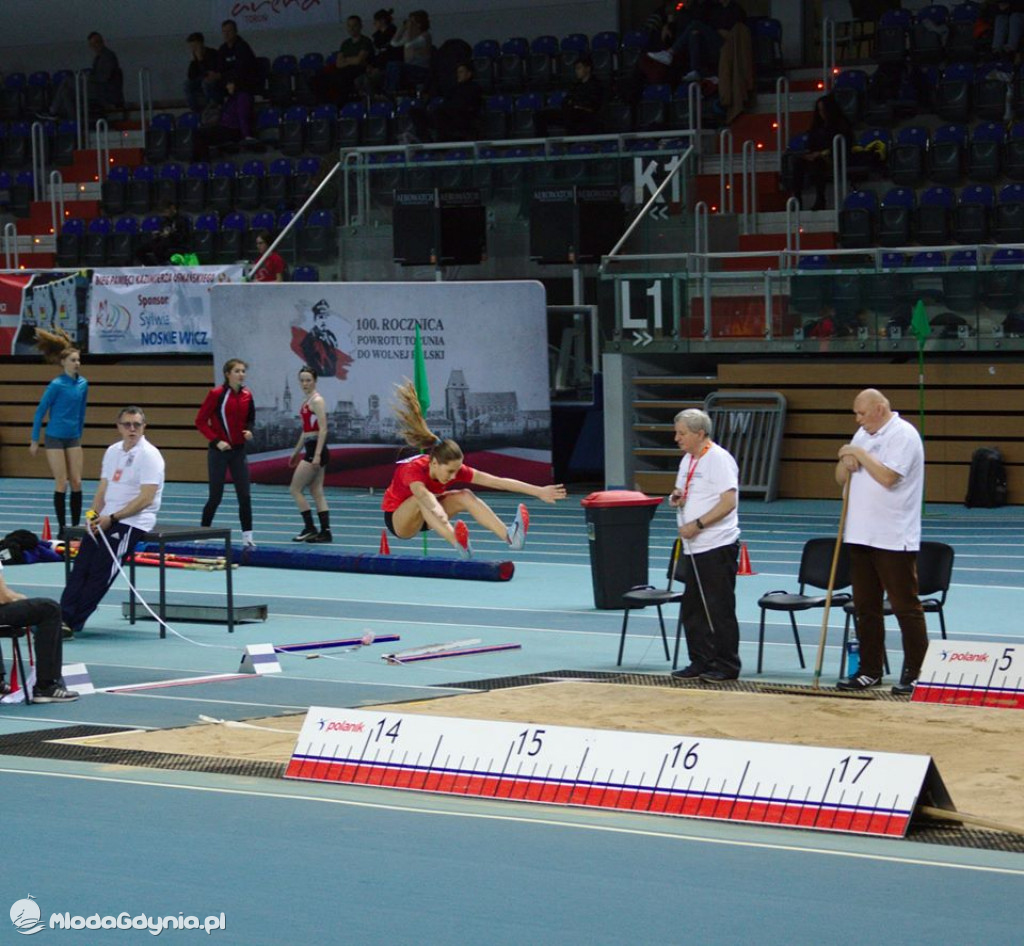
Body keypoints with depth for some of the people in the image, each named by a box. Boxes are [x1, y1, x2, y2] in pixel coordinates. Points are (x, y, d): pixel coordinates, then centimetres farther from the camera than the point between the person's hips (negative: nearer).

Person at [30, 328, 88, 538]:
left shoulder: (83, 384, 2)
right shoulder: (56, 385, -14)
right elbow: (40, 411, -7)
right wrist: (35, 440, -6)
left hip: (73, 438, 5)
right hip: (55, 438, -5)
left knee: (76, 483, 2)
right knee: (61, 484, -3)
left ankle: (76, 526, 9)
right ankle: (62, 527, 5)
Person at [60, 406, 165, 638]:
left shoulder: (149, 455, -9)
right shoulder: (113, 451, 15)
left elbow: (146, 498, -16)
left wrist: (111, 518, -17)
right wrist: (94, 515, 0)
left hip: (133, 522, -7)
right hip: (107, 519, 7)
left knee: (102, 569, -18)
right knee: (81, 565, -12)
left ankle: (72, 623, -20)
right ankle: (64, 617, -21)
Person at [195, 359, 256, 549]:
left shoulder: (247, 395, 4)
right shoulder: (216, 394, -10)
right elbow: (200, 422, -8)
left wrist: (249, 431, -4)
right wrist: (216, 441, -17)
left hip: (239, 451, 4)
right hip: (219, 451, -4)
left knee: (244, 495, -1)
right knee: (215, 496, 0)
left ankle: (247, 537, 2)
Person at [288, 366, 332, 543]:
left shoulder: (317, 400, -12)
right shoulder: (306, 401, 15)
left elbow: (323, 429, -19)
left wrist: (317, 455, -25)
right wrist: (296, 452, 27)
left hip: (316, 449, -9)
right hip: (310, 449, 9)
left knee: (295, 489, -5)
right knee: (317, 493, 8)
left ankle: (310, 528, -4)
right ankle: (325, 532, 7)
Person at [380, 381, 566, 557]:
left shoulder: (454, 468, -18)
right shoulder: (413, 469, -34)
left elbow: (497, 482, -21)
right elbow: (422, 493, -58)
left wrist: (539, 491, -24)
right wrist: (438, 511, -80)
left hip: (424, 516, 5)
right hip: (398, 520, -5)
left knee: (465, 496, -22)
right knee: (424, 500, -38)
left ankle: (509, 535, -38)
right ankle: (457, 542, -59)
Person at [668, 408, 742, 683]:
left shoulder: (719, 459, -12)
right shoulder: (687, 460, 16)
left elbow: (729, 502, -19)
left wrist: (697, 525, -20)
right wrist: (676, 498, 3)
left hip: (717, 547, -9)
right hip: (692, 547, 9)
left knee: (719, 609, -4)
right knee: (693, 609, 10)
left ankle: (727, 666, 2)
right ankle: (701, 662, 18)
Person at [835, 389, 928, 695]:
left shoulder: (904, 435, -10)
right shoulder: (863, 435, 16)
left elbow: (888, 476, -22)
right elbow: (841, 478, 19)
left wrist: (860, 455, -11)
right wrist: (846, 463, -3)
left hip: (894, 539, -8)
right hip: (861, 536, 8)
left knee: (905, 606, -4)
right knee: (866, 606, 11)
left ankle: (915, 673, 0)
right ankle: (870, 670, 17)